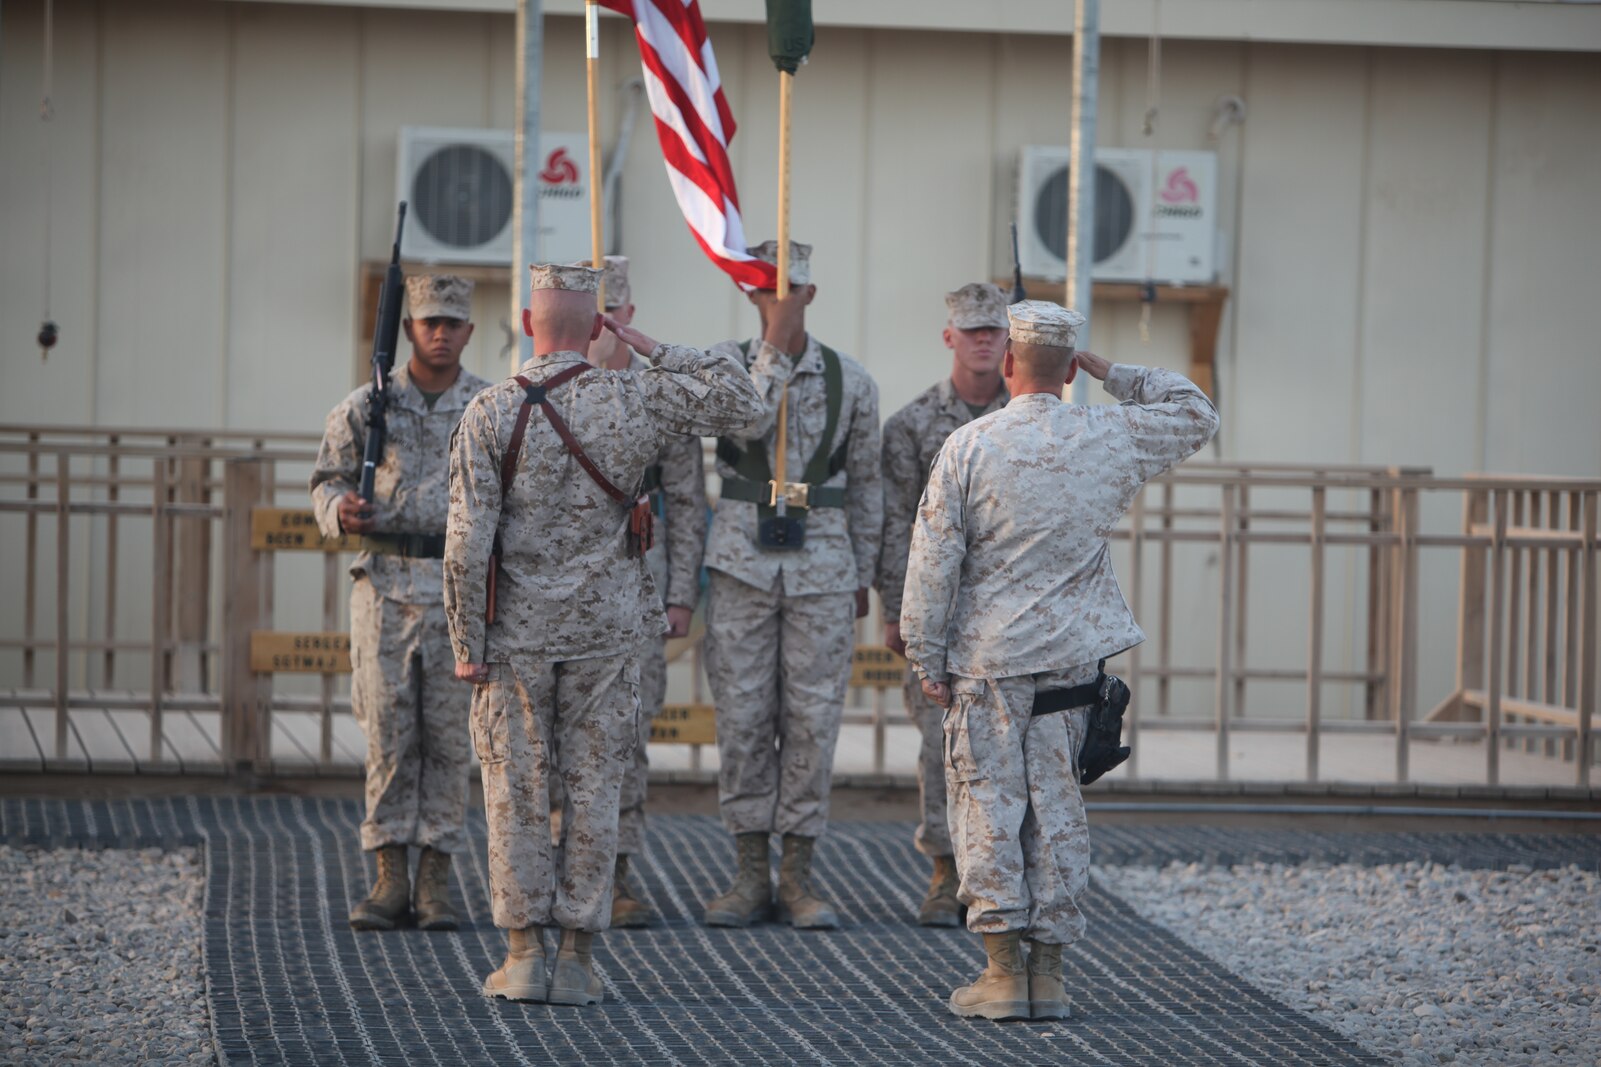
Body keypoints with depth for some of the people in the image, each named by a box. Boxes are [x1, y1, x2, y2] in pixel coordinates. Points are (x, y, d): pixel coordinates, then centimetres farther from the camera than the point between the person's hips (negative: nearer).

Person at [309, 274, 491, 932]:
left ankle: (435, 883, 7)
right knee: (388, 731, -1)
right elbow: (327, 480, 10)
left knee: (448, 734, 1)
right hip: (385, 582, 0)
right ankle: (391, 882, 4)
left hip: (460, 586, 0)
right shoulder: (367, 406, 5)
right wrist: (339, 510, -12)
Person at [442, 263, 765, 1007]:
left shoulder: (491, 413, -9)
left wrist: (467, 646, -4)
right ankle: (577, 959, 7)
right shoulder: (635, 400, -6)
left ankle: (522, 955, 5)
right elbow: (741, 400, 6)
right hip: (607, 630, 1)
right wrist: (653, 350, 4)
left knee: (517, 792, 6)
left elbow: (467, 543, -12)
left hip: (517, 631, -1)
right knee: (593, 791, 6)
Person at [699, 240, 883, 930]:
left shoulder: (850, 383, 5)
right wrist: (776, 347, -19)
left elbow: (864, 485, 12)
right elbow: (752, 425, -17)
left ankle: (797, 878, 8)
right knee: (742, 717, 1)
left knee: (812, 718, 0)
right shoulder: (725, 364, 2)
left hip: (822, 565, 0)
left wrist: (862, 577, 12)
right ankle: (750, 875, 9)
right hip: (741, 559, 0)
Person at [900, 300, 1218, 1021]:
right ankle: (1049, 973, 9)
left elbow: (934, 562, -7)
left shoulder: (968, 448, -8)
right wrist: (1112, 374, 14)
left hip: (987, 659, -3)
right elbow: (1196, 414, 18)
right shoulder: (1111, 438, 0)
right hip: (1073, 656, 3)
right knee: (1056, 805, 9)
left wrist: (927, 658, 1)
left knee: (988, 802, 2)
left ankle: (1003, 970, -3)